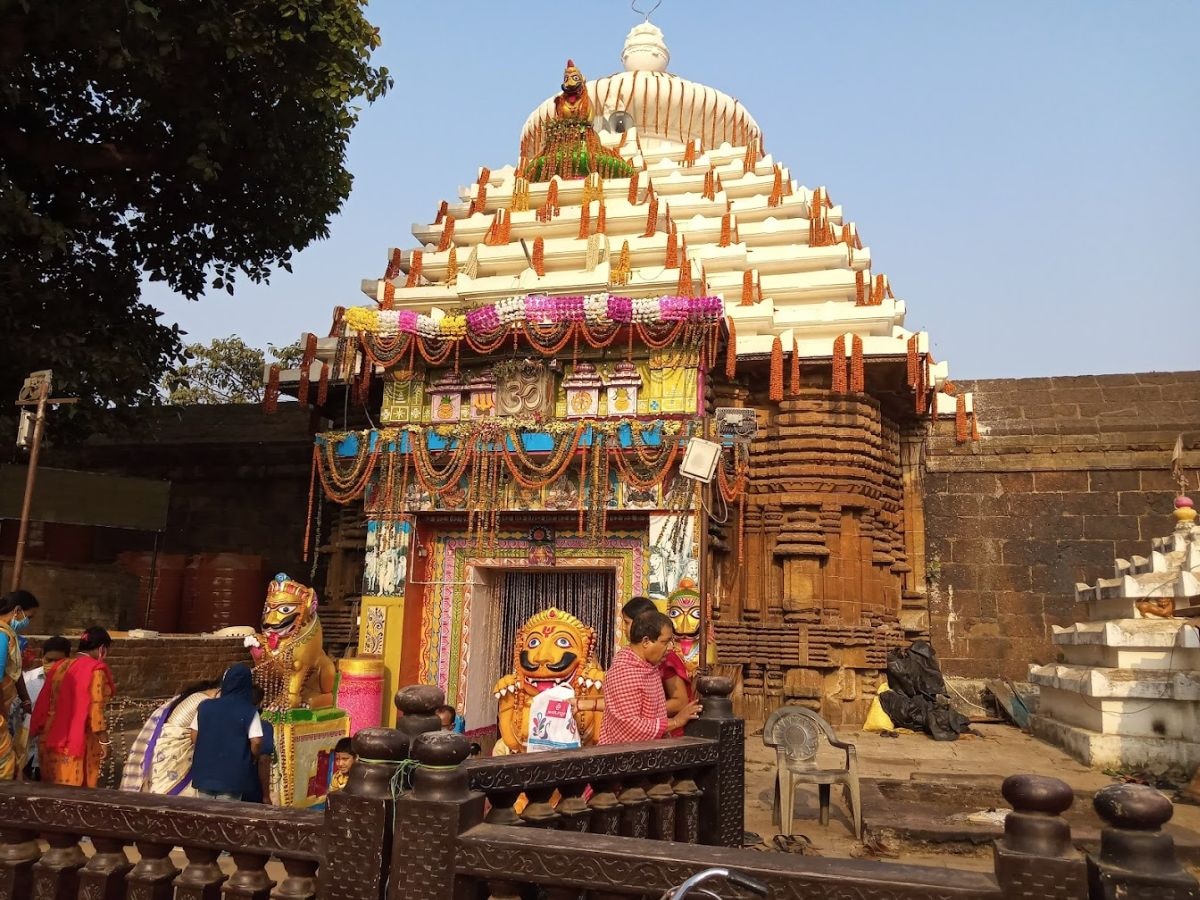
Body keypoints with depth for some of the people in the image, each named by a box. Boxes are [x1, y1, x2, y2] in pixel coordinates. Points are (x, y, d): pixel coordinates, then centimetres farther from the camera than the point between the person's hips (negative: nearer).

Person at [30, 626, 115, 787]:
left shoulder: (58, 666, 8)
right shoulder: (95, 670, -13)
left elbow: (45, 704, 13)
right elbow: (95, 709, -16)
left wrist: (39, 733, 22)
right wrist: (104, 740, -9)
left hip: (51, 739, 7)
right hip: (78, 741, -7)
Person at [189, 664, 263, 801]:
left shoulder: (205, 706, 1)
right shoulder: (249, 711, -11)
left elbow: (194, 737, 7)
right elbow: (256, 742, -15)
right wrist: (253, 759, 4)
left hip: (205, 772, 4)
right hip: (232, 776, -4)